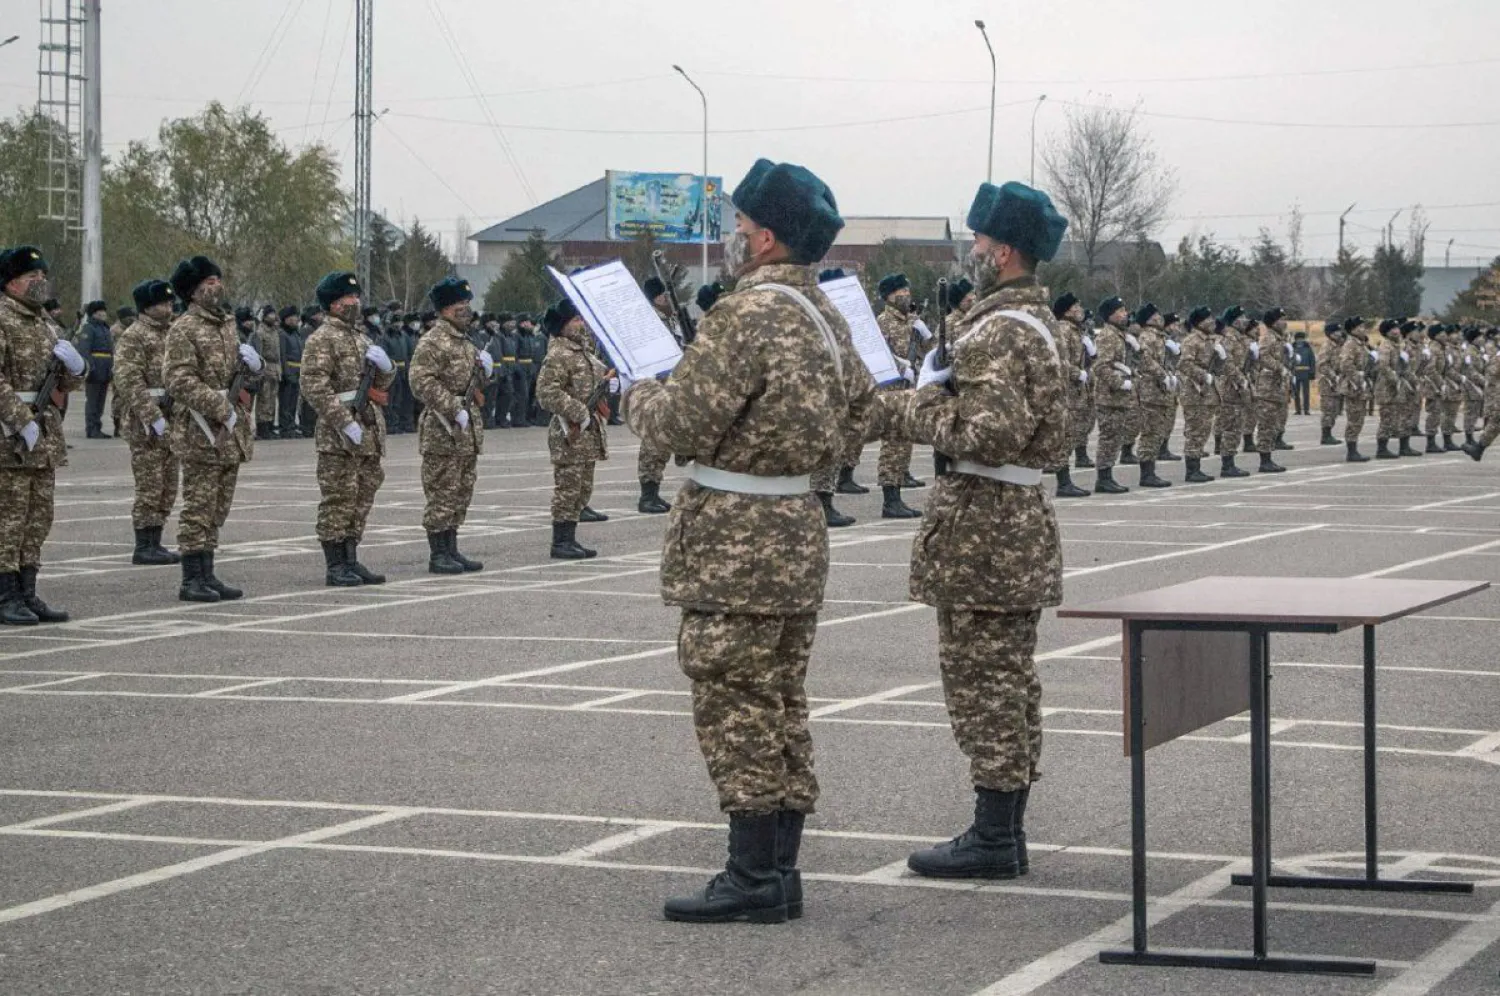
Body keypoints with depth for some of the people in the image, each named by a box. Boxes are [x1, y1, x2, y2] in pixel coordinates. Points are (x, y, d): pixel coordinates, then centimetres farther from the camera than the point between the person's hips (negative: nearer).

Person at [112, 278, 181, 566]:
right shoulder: (133, 337, -8)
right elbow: (129, 380, -17)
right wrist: (153, 417, -23)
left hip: (173, 420, 8)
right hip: (146, 423, -8)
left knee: (168, 488, 9)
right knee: (150, 487, -7)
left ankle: (154, 543, 15)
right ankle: (144, 547, -2)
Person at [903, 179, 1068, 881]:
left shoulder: (997, 331, -18)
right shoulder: (1036, 320, 15)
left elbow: (988, 435, -27)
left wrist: (930, 397, -12)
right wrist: (951, 390, 12)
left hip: (983, 522, -11)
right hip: (1025, 514, 11)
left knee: (981, 678, -5)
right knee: (1010, 678, 13)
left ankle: (993, 839, -2)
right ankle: (1006, 831, 19)